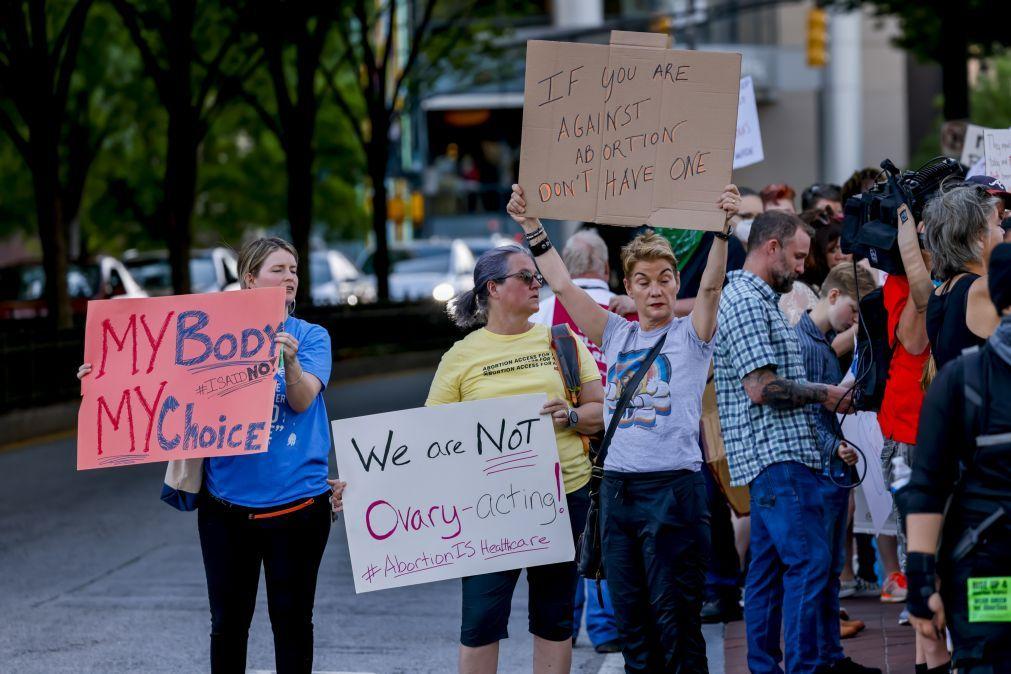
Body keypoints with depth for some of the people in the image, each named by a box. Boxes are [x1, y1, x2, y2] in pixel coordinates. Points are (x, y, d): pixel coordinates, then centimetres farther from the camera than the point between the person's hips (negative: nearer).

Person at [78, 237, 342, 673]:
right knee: (227, 621, 8)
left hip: (294, 502, -2)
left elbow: (302, 400, -15)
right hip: (227, 502, 2)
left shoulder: (310, 337, 0)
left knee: (291, 618, 7)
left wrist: (290, 360, -35)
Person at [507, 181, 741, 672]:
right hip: (617, 485, 5)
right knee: (631, 620, 8)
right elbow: (562, 286, 9)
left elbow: (711, 285, -15)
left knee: (675, 619, -4)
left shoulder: (690, 335, 2)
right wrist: (531, 227, 2)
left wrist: (722, 229, -30)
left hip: (673, 487, -5)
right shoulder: (616, 335, 13)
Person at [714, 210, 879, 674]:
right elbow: (761, 386, -20)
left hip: (775, 456, 11)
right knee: (809, 562, -13)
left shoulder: (759, 299, 20)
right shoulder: (746, 301, -13)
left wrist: (824, 396, 17)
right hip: (777, 455, -11)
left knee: (769, 565, 11)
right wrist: (824, 395, -10)